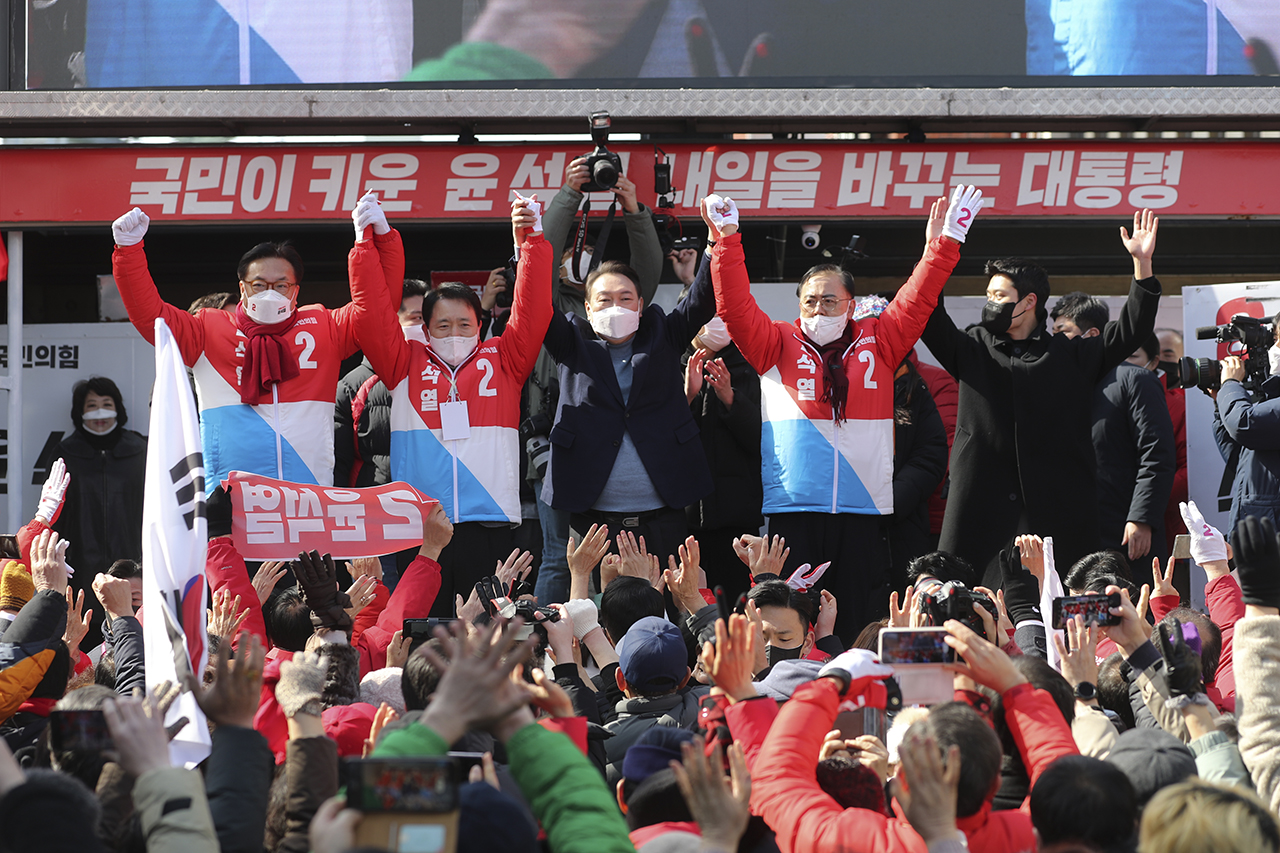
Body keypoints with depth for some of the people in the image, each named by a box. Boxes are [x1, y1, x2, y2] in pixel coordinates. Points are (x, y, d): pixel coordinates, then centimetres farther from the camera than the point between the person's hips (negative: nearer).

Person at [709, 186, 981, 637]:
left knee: (859, 629, 0)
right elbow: (736, 308, 1)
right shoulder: (779, 345, 10)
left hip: (864, 513, 1)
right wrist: (727, 241, -8)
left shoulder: (876, 342, 14)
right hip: (792, 509, -1)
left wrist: (943, 245, 2)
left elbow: (915, 301, 11)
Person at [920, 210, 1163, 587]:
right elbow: (931, 322, 5)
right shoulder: (973, 350, 18)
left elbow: (1130, 330, 8)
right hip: (983, 510, 1)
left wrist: (1142, 263, -2)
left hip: (1057, 513, -1)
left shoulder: (1070, 355, 13)